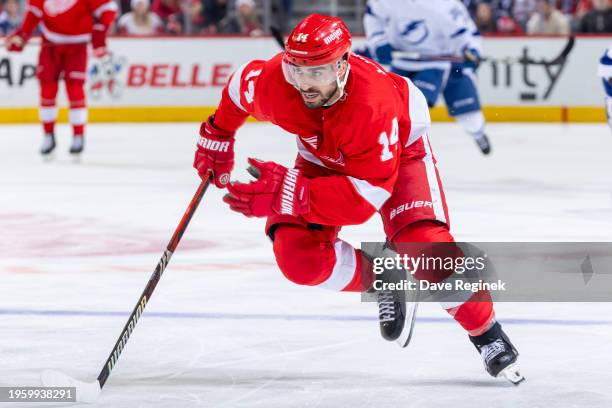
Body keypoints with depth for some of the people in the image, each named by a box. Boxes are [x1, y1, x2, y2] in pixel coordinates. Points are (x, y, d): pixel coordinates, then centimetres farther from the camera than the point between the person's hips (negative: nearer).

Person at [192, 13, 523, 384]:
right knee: (298, 256, -17)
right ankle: (379, 280, 12)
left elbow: (365, 196, -43)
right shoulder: (272, 82, -31)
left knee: (425, 245, -26)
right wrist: (217, 137, 10)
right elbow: (241, 84, -4)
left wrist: (287, 194, -52)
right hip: (322, 157, 5)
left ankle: (486, 331, -5)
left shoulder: (373, 104, -43)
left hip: (398, 149, -5)